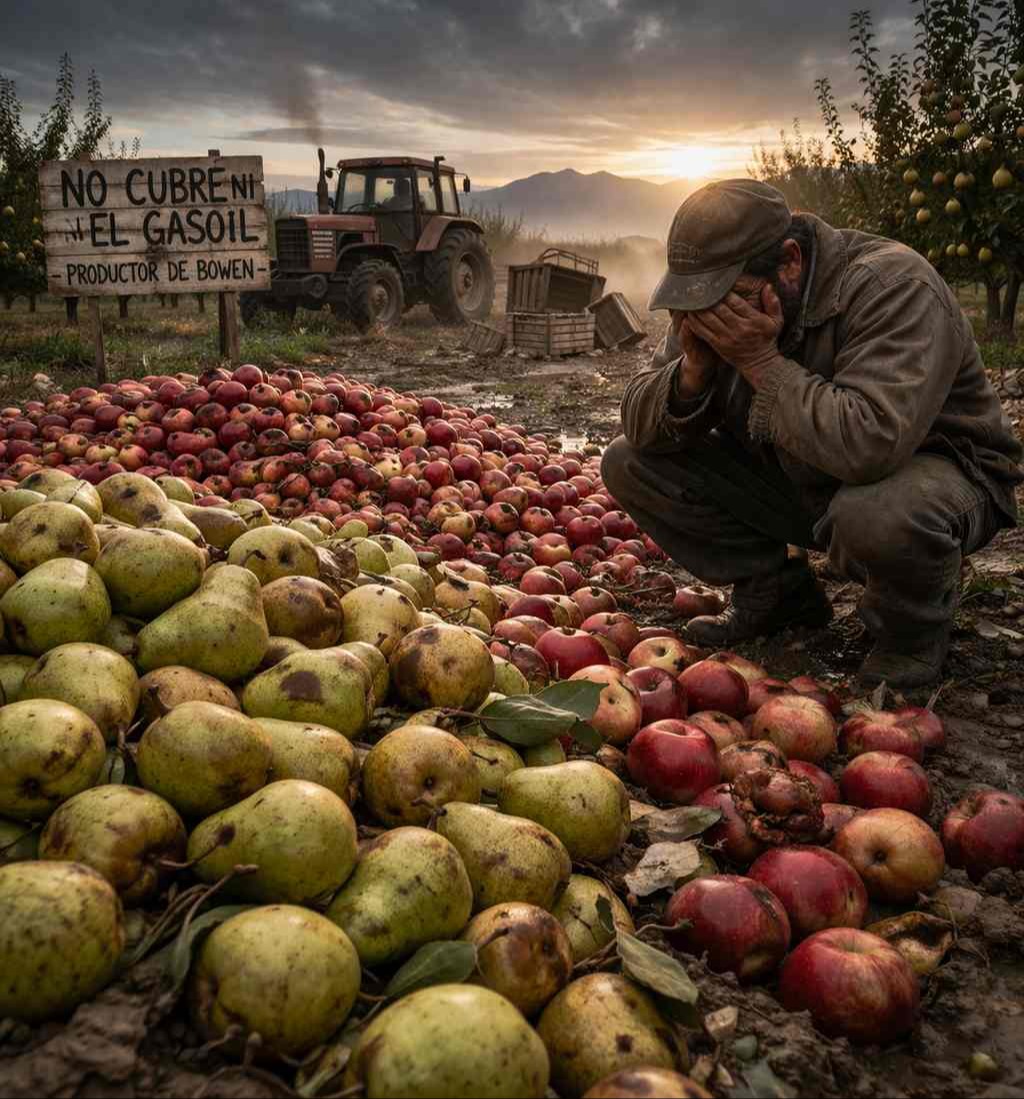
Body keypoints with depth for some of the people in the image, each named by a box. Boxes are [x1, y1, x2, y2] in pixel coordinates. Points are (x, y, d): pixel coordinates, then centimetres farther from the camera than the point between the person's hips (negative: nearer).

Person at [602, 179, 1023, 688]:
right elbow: (639, 424, -7)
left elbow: (870, 444, -43)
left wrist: (761, 361, -36)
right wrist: (694, 369, -28)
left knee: (879, 512, -44)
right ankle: (775, 592, 6)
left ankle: (913, 629, -7)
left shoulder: (894, 286, -28)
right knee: (627, 463, -6)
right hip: (794, 479, 6)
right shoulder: (719, 297, -8)